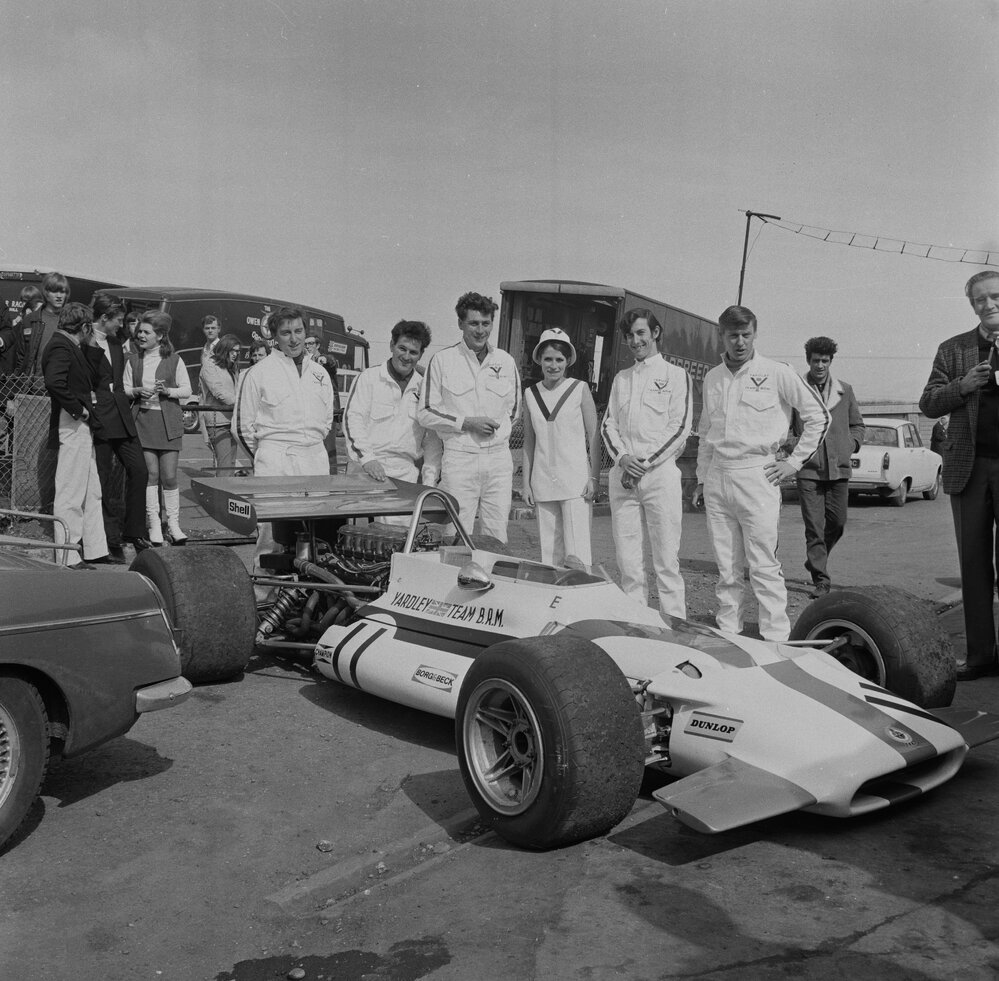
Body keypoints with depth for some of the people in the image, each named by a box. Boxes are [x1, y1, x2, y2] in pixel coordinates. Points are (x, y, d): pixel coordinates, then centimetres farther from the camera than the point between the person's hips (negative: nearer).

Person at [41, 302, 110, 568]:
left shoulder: (64, 344, 16)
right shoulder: (61, 346, -14)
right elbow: (53, 382, -29)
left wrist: (85, 398, 10)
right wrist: (78, 408, -20)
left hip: (80, 426, 11)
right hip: (72, 426, -11)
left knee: (91, 492, 15)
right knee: (70, 493, -4)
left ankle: (95, 550, 23)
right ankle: (68, 557, 2)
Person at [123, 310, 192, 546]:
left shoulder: (174, 360, 2)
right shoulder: (133, 361, 9)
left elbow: (187, 390, 4)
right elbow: (124, 389, 12)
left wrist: (168, 391, -14)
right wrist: (138, 391, -8)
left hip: (168, 422, -2)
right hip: (142, 419, 2)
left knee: (169, 476, -3)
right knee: (151, 474, -1)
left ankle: (173, 524, 8)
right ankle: (154, 524, 8)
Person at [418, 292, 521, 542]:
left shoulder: (505, 362, 10)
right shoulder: (442, 360, 0)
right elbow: (426, 413, -1)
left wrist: (496, 429, 12)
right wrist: (467, 423, -10)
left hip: (499, 458, 3)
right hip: (459, 458, -3)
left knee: (497, 537, 4)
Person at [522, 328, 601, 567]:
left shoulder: (580, 389, 0)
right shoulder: (531, 394, 9)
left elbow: (594, 437, 1)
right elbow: (529, 442, 14)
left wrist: (594, 477, -5)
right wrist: (526, 483, 10)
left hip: (575, 480, -3)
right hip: (542, 482, 3)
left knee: (576, 549, -7)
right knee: (548, 549, 4)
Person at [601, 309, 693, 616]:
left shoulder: (676, 375, 6)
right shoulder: (621, 378, 21)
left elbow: (680, 427, -3)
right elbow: (608, 424, 15)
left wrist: (645, 462, -11)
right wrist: (622, 457, -5)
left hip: (660, 473, -4)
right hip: (622, 475, 5)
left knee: (666, 558, -6)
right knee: (627, 558, 3)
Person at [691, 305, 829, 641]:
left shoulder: (776, 373, -2)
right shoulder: (712, 378, 13)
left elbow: (818, 416, 2)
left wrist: (793, 462, -1)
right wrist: (701, 478, 19)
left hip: (756, 476, -5)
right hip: (717, 478, 5)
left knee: (764, 568, -7)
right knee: (726, 570, 8)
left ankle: (776, 639, -2)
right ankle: (727, 634, 16)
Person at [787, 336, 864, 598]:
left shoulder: (845, 390, 11)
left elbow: (857, 425, 21)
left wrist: (850, 446, 6)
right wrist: (794, 449, -9)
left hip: (838, 468, 4)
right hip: (808, 469, -4)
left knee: (837, 523, 8)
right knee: (814, 526, -5)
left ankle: (814, 561, 33)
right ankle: (820, 580, -1)